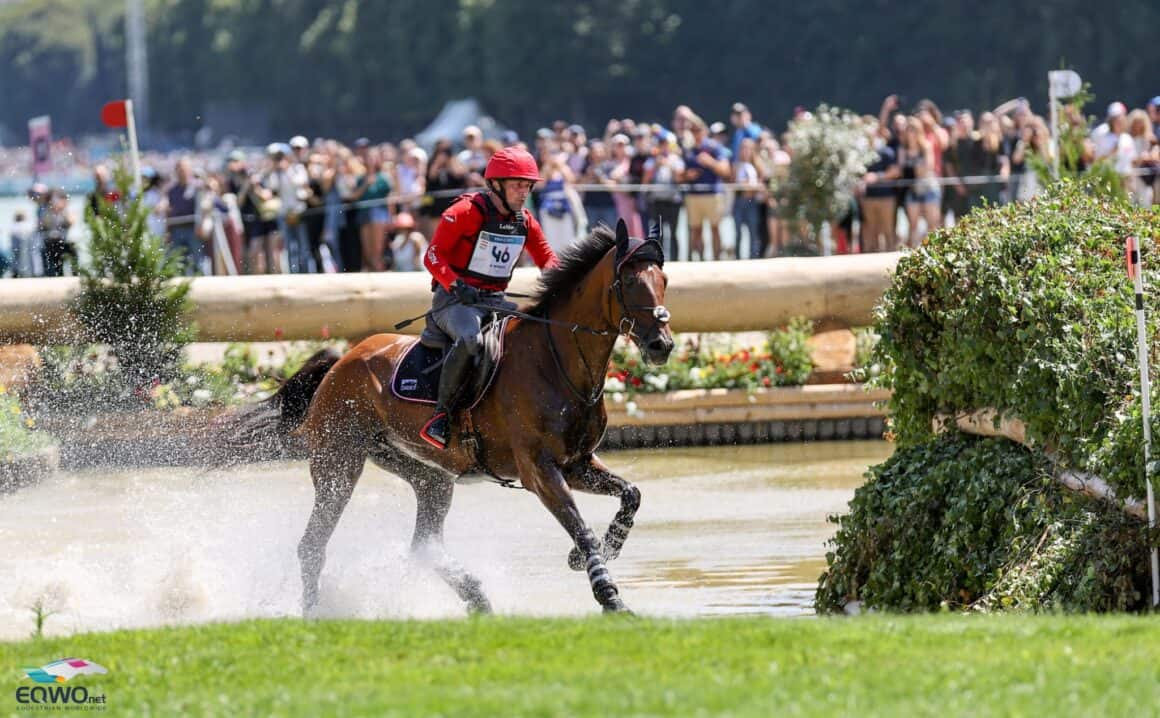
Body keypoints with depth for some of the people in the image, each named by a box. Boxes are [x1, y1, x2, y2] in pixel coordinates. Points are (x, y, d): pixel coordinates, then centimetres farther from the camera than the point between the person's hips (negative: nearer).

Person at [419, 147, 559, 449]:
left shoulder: (524, 221, 10)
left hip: (495, 300, 7)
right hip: (455, 299, -7)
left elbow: (546, 258, 20)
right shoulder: (467, 212, -10)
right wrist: (457, 285, -28)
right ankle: (440, 415, -29)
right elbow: (433, 256, -12)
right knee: (470, 339, -38)